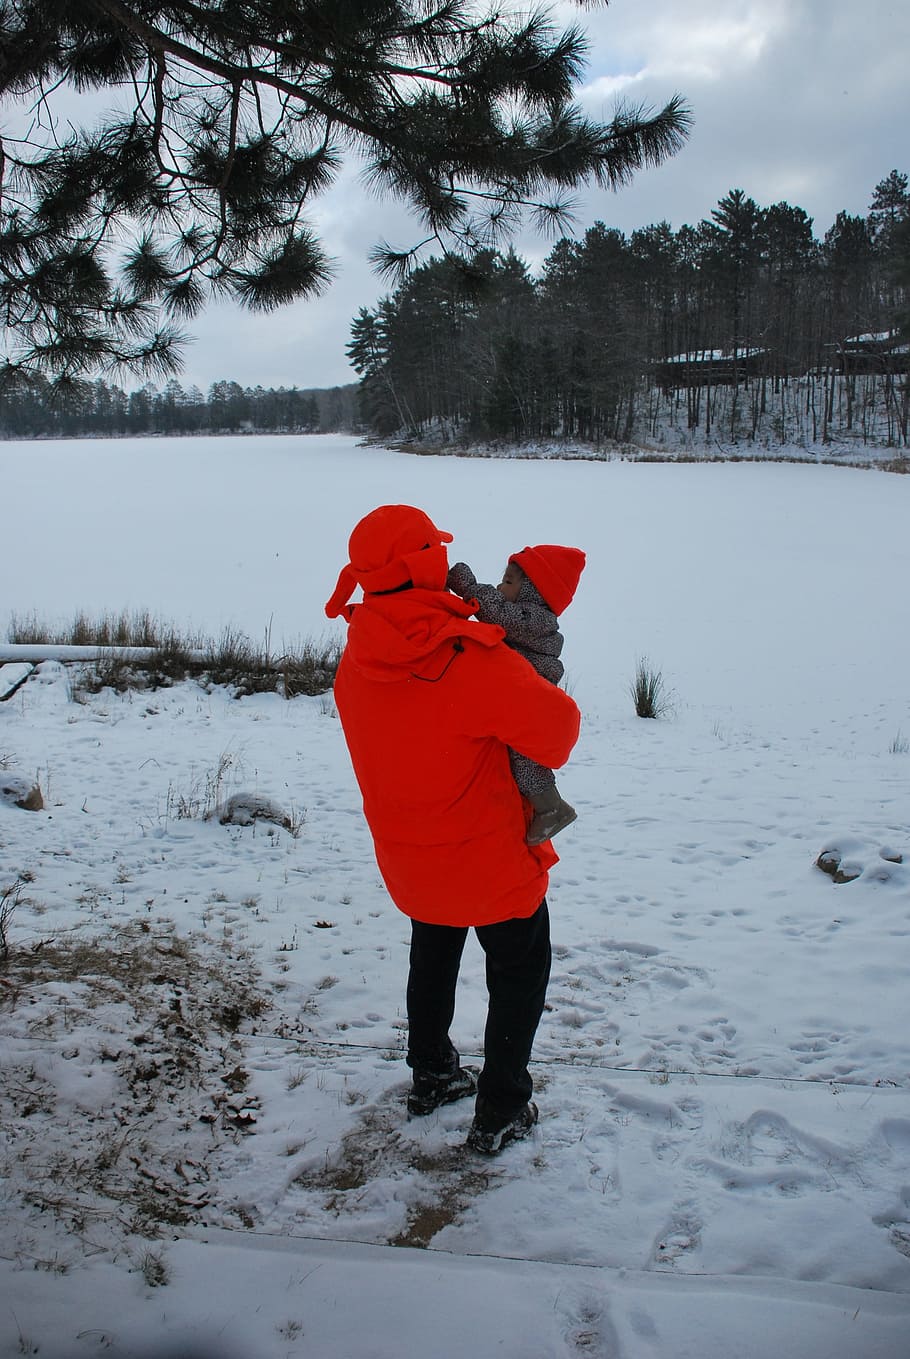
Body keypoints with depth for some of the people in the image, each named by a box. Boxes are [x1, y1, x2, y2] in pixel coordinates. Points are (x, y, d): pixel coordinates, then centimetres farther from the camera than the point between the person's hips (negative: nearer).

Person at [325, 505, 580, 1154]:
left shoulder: (356, 664, -8)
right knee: (520, 971, 14)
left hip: (408, 856, 7)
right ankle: (501, 1111, 22)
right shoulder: (468, 661, -31)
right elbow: (556, 722, -27)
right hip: (491, 856, -6)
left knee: (433, 956, 29)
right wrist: (545, 758, -6)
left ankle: (432, 1075, 44)